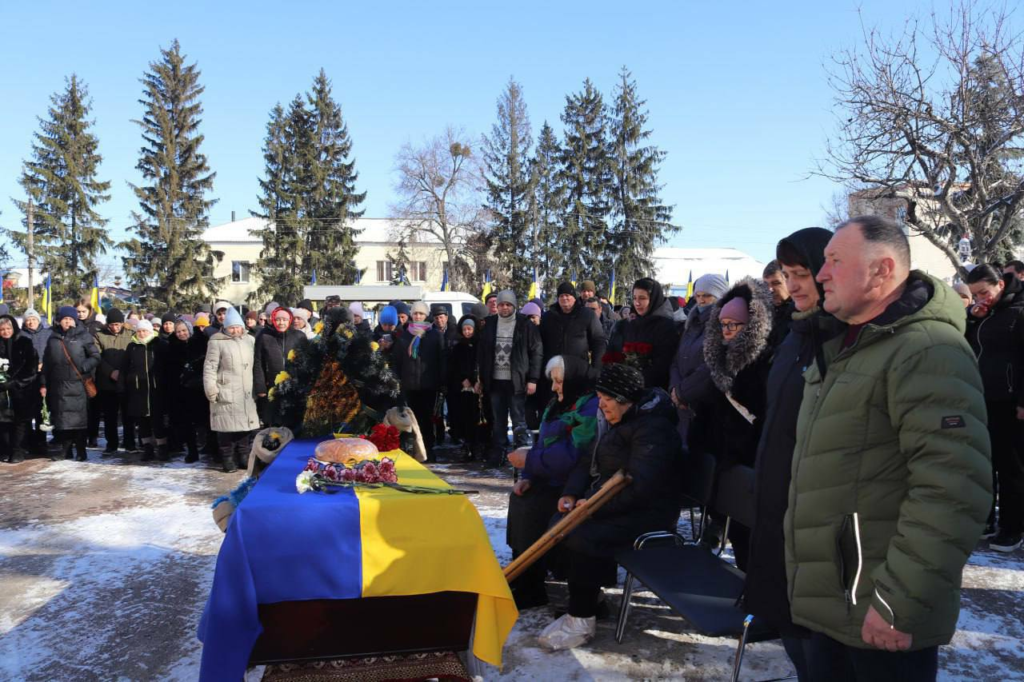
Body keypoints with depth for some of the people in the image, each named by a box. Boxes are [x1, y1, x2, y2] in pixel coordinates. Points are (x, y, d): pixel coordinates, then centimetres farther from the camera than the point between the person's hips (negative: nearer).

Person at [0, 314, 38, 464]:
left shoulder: (25, 343, 2)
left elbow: (32, 366, -3)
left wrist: (16, 382, -10)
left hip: (22, 389, -2)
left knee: (20, 420, -1)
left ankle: (17, 451, 4)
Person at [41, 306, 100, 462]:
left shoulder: (83, 335, 1)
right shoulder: (53, 338, 12)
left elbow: (95, 356, 0)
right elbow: (46, 363, 15)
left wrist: (83, 368, -16)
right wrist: (44, 384, 12)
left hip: (78, 385, -3)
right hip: (58, 385, 3)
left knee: (79, 417, -4)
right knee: (61, 418, 6)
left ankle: (81, 451, 4)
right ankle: (66, 450, 16)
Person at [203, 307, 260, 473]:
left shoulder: (250, 340, 12)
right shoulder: (217, 342, -3)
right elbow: (209, 367, -4)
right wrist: (211, 390, -10)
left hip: (246, 392, 4)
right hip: (226, 392, -4)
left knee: (245, 424, 7)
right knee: (227, 426, -2)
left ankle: (244, 457, 18)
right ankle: (228, 459, 8)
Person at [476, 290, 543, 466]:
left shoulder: (525, 325, -3)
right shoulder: (489, 324, 8)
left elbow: (537, 352, -3)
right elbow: (481, 352, 13)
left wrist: (533, 379, -9)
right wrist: (480, 378, 9)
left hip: (517, 382, -4)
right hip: (495, 381, 4)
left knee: (519, 422, -3)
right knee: (498, 422, 11)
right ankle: (497, 455, 20)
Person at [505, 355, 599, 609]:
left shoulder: (591, 408, -19)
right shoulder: (562, 404, 11)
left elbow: (571, 457, -27)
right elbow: (545, 445, 12)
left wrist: (529, 460, -18)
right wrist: (529, 476, -4)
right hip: (555, 480, 9)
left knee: (531, 509, -21)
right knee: (520, 498, -5)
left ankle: (531, 588, -10)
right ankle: (522, 576, 2)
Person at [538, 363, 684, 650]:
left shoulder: (653, 428, -20)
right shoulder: (618, 422, 12)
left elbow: (640, 487, -28)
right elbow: (589, 462, 14)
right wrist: (571, 493, -3)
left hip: (646, 514, -10)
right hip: (615, 506, 10)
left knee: (582, 539, -27)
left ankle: (582, 619, -13)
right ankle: (590, 592, 11)